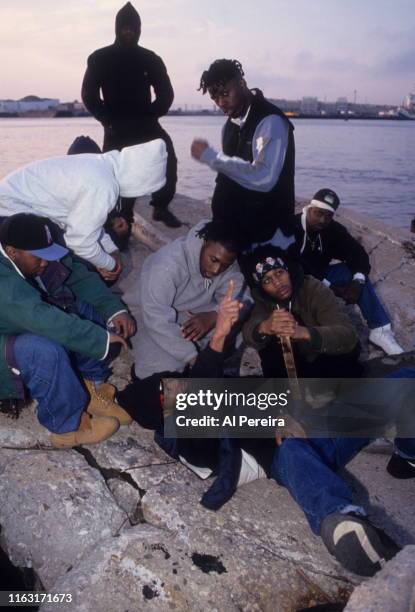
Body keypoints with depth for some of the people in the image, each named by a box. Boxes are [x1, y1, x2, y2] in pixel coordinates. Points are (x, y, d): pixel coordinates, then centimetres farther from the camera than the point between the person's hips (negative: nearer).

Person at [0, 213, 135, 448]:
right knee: (46, 351, -38)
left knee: (93, 310, -5)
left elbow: (81, 276, -8)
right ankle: (68, 425, -16)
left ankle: (89, 385, 0)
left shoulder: (39, 252, -11)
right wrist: (102, 339, -38)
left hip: (31, 326, 8)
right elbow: (44, 320, -43)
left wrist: (115, 309, -22)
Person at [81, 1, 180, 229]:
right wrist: (108, 120, -8)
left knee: (167, 156, -19)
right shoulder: (100, 58, 3)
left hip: (145, 124, 1)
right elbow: (89, 94, 1)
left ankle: (161, 207, -7)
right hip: (116, 128, -1)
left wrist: (150, 116, -5)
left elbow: (166, 93, 7)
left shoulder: (150, 59, 8)